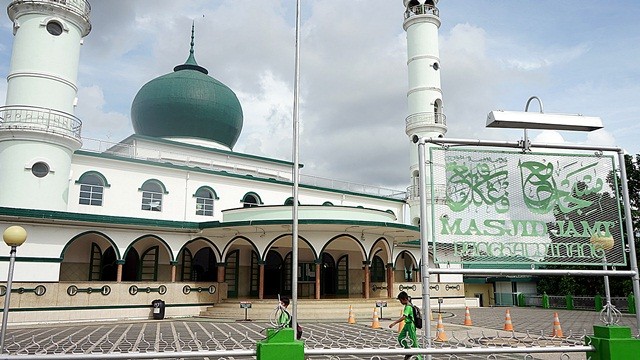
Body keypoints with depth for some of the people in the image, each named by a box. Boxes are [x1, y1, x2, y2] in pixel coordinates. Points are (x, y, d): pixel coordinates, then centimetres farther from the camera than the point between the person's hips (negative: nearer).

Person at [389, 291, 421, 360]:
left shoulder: (408, 307, -21)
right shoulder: (408, 306, 9)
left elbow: (403, 317, -33)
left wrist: (394, 323, -38)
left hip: (410, 325, -10)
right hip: (407, 325, 10)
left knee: (413, 342, -1)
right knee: (400, 338, 10)